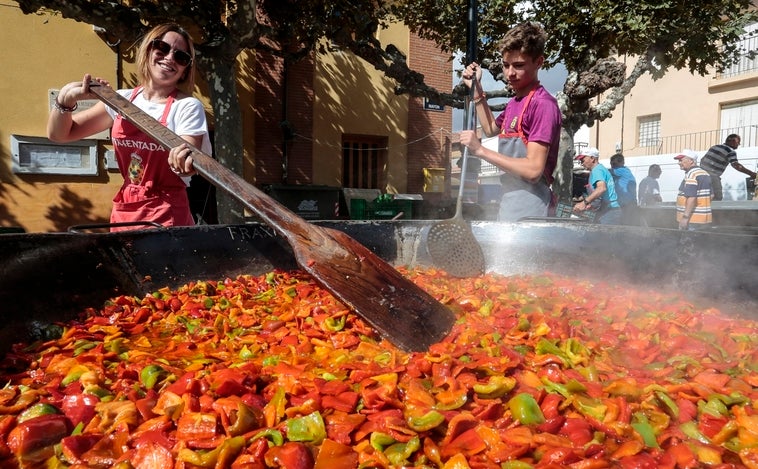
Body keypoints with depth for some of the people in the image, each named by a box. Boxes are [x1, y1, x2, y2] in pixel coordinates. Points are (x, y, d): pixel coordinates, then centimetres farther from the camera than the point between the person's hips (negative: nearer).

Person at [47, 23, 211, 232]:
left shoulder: (187, 107, -6)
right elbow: (58, 134, 12)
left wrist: (184, 159, -41)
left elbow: (189, 164, -18)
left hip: (167, 215, -4)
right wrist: (66, 99, -6)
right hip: (124, 211, 5)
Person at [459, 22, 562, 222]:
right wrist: (477, 90, 23)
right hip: (509, 203, 9)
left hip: (528, 207, -9)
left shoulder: (543, 104, -14)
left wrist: (481, 151, -19)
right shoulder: (514, 103, 13)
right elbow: (491, 129, 33)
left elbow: (533, 170, -22)